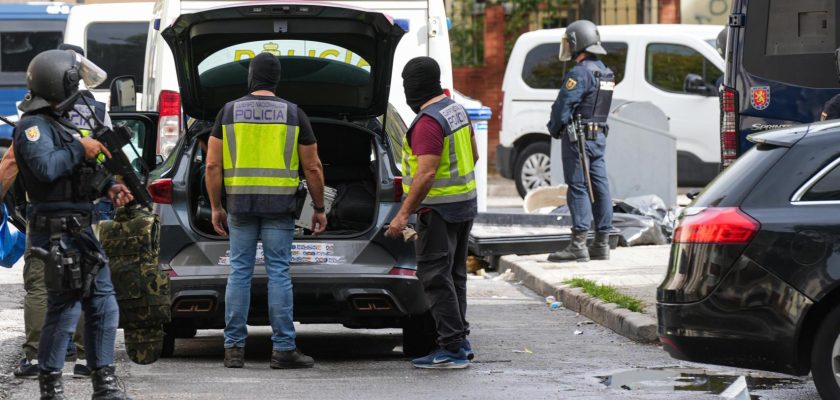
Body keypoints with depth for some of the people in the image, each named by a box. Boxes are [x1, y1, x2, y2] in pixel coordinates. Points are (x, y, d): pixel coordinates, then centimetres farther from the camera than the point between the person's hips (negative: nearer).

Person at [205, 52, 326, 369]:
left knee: (239, 272, 6)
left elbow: (212, 165, 2)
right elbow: (313, 168, 3)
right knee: (278, 273, 0)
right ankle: (283, 349, -2)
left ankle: (234, 347, 5)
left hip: (240, 203, 1)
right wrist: (319, 209, 12)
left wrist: (216, 208, 10)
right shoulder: (294, 114, 2)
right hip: (280, 206, -1)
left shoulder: (229, 112, 4)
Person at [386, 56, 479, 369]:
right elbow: (473, 155, 19)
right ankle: (459, 341, 21)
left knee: (436, 277, -7)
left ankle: (452, 349, -9)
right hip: (466, 204, 10)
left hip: (440, 210, -10)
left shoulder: (428, 122, -20)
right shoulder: (456, 110, 10)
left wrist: (403, 214, -24)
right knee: (454, 274, 17)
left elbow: (426, 173, -26)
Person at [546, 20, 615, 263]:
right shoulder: (605, 73, 15)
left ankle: (578, 244, -11)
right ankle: (602, 243, 10)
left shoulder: (580, 73, -15)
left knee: (578, 188, -8)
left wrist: (554, 129, 1)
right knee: (599, 188, 8)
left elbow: (563, 106, -17)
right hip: (599, 136, 9)